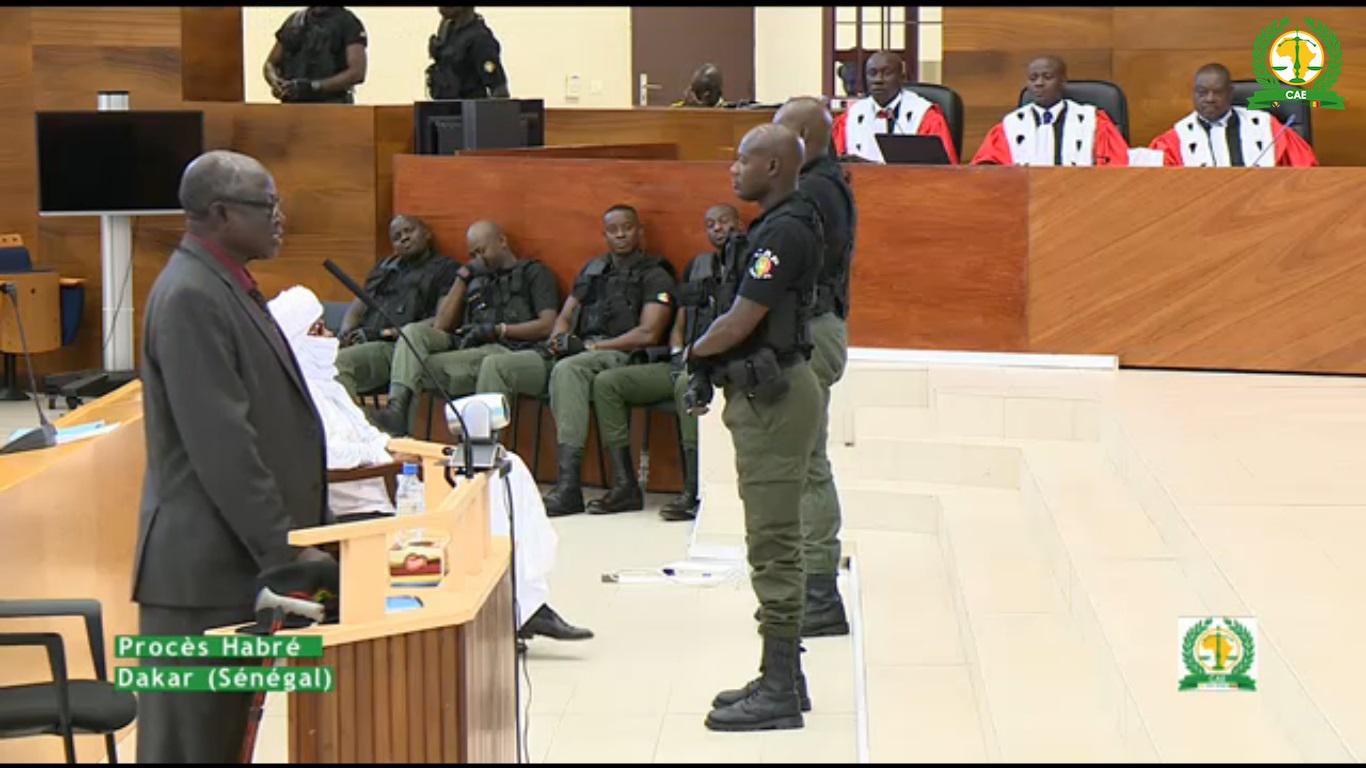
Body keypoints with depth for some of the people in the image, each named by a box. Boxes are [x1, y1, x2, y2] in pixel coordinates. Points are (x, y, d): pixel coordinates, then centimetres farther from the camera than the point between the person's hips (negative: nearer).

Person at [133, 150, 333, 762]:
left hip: (243, 553, 10)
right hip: (205, 564, -10)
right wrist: (284, 550, -19)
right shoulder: (191, 297, -17)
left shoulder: (226, 286, 14)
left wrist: (288, 537, 16)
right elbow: (220, 443, -22)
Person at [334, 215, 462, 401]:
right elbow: (357, 307, 28)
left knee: (341, 362, -34)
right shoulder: (384, 268, 32)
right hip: (362, 342, 6)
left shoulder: (446, 269, 11)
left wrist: (403, 333, -14)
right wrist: (346, 332, 4)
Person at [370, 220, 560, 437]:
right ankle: (396, 409, -39)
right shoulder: (477, 279, 31)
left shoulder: (534, 273, 16)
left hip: (504, 349, -5)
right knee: (413, 331, -24)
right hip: (464, 344, 5)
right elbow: (440, 326, 20)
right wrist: (462, 277, 18)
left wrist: (498, 330, -8)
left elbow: (548, 325, 0)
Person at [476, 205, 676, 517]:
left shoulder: (655, 276, 5)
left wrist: (591, 346, -12)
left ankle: (569, 486, -47)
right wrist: (557, 340, 0)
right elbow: (564, 317, 25)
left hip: (619, 355, -7)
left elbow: (648, 335, -8)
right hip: (576, 351, 7)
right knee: (495, 366, -10)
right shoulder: (592, 270, 26)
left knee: (567, 370, -41)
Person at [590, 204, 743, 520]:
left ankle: (694, 491, -37)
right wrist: (678, 355, 3)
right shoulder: (697, 266, 23)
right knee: (607, 382, -8)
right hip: (686, 363, 7)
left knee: (688, 384, -41)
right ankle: (626, 485, -13)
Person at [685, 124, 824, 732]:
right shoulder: (776, 227, 14)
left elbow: (739, 323, -21)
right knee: (775, 543, 16)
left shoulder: (785, 232, -19)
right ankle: (782, 675, 24)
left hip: (775, 397, -11)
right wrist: (710, 366, 5)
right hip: (765, 392, 11)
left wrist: (695, 352, -2)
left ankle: (779, 693, -2)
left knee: (773, 545, -7)